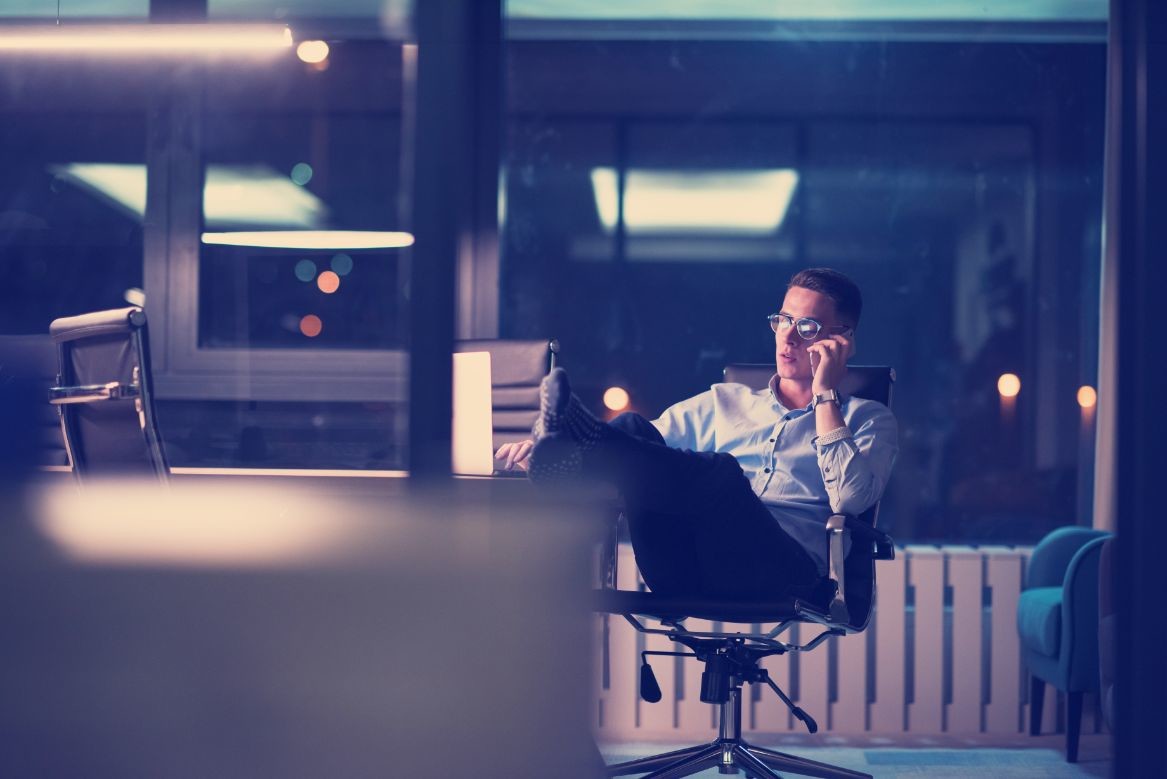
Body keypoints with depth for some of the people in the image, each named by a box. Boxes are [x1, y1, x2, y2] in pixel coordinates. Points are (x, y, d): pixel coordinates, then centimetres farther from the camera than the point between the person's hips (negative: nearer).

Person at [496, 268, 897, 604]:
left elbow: (850, 498, 0)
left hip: (784, 569, -3)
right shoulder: (724, 401, 31)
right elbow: (636, 447, 18)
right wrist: (542, 445, 0)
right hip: (687, 573, 3)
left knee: (719, 471, -34)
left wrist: (825, 393, 5)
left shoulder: (868, 419, 22)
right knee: (633, 429, -20)